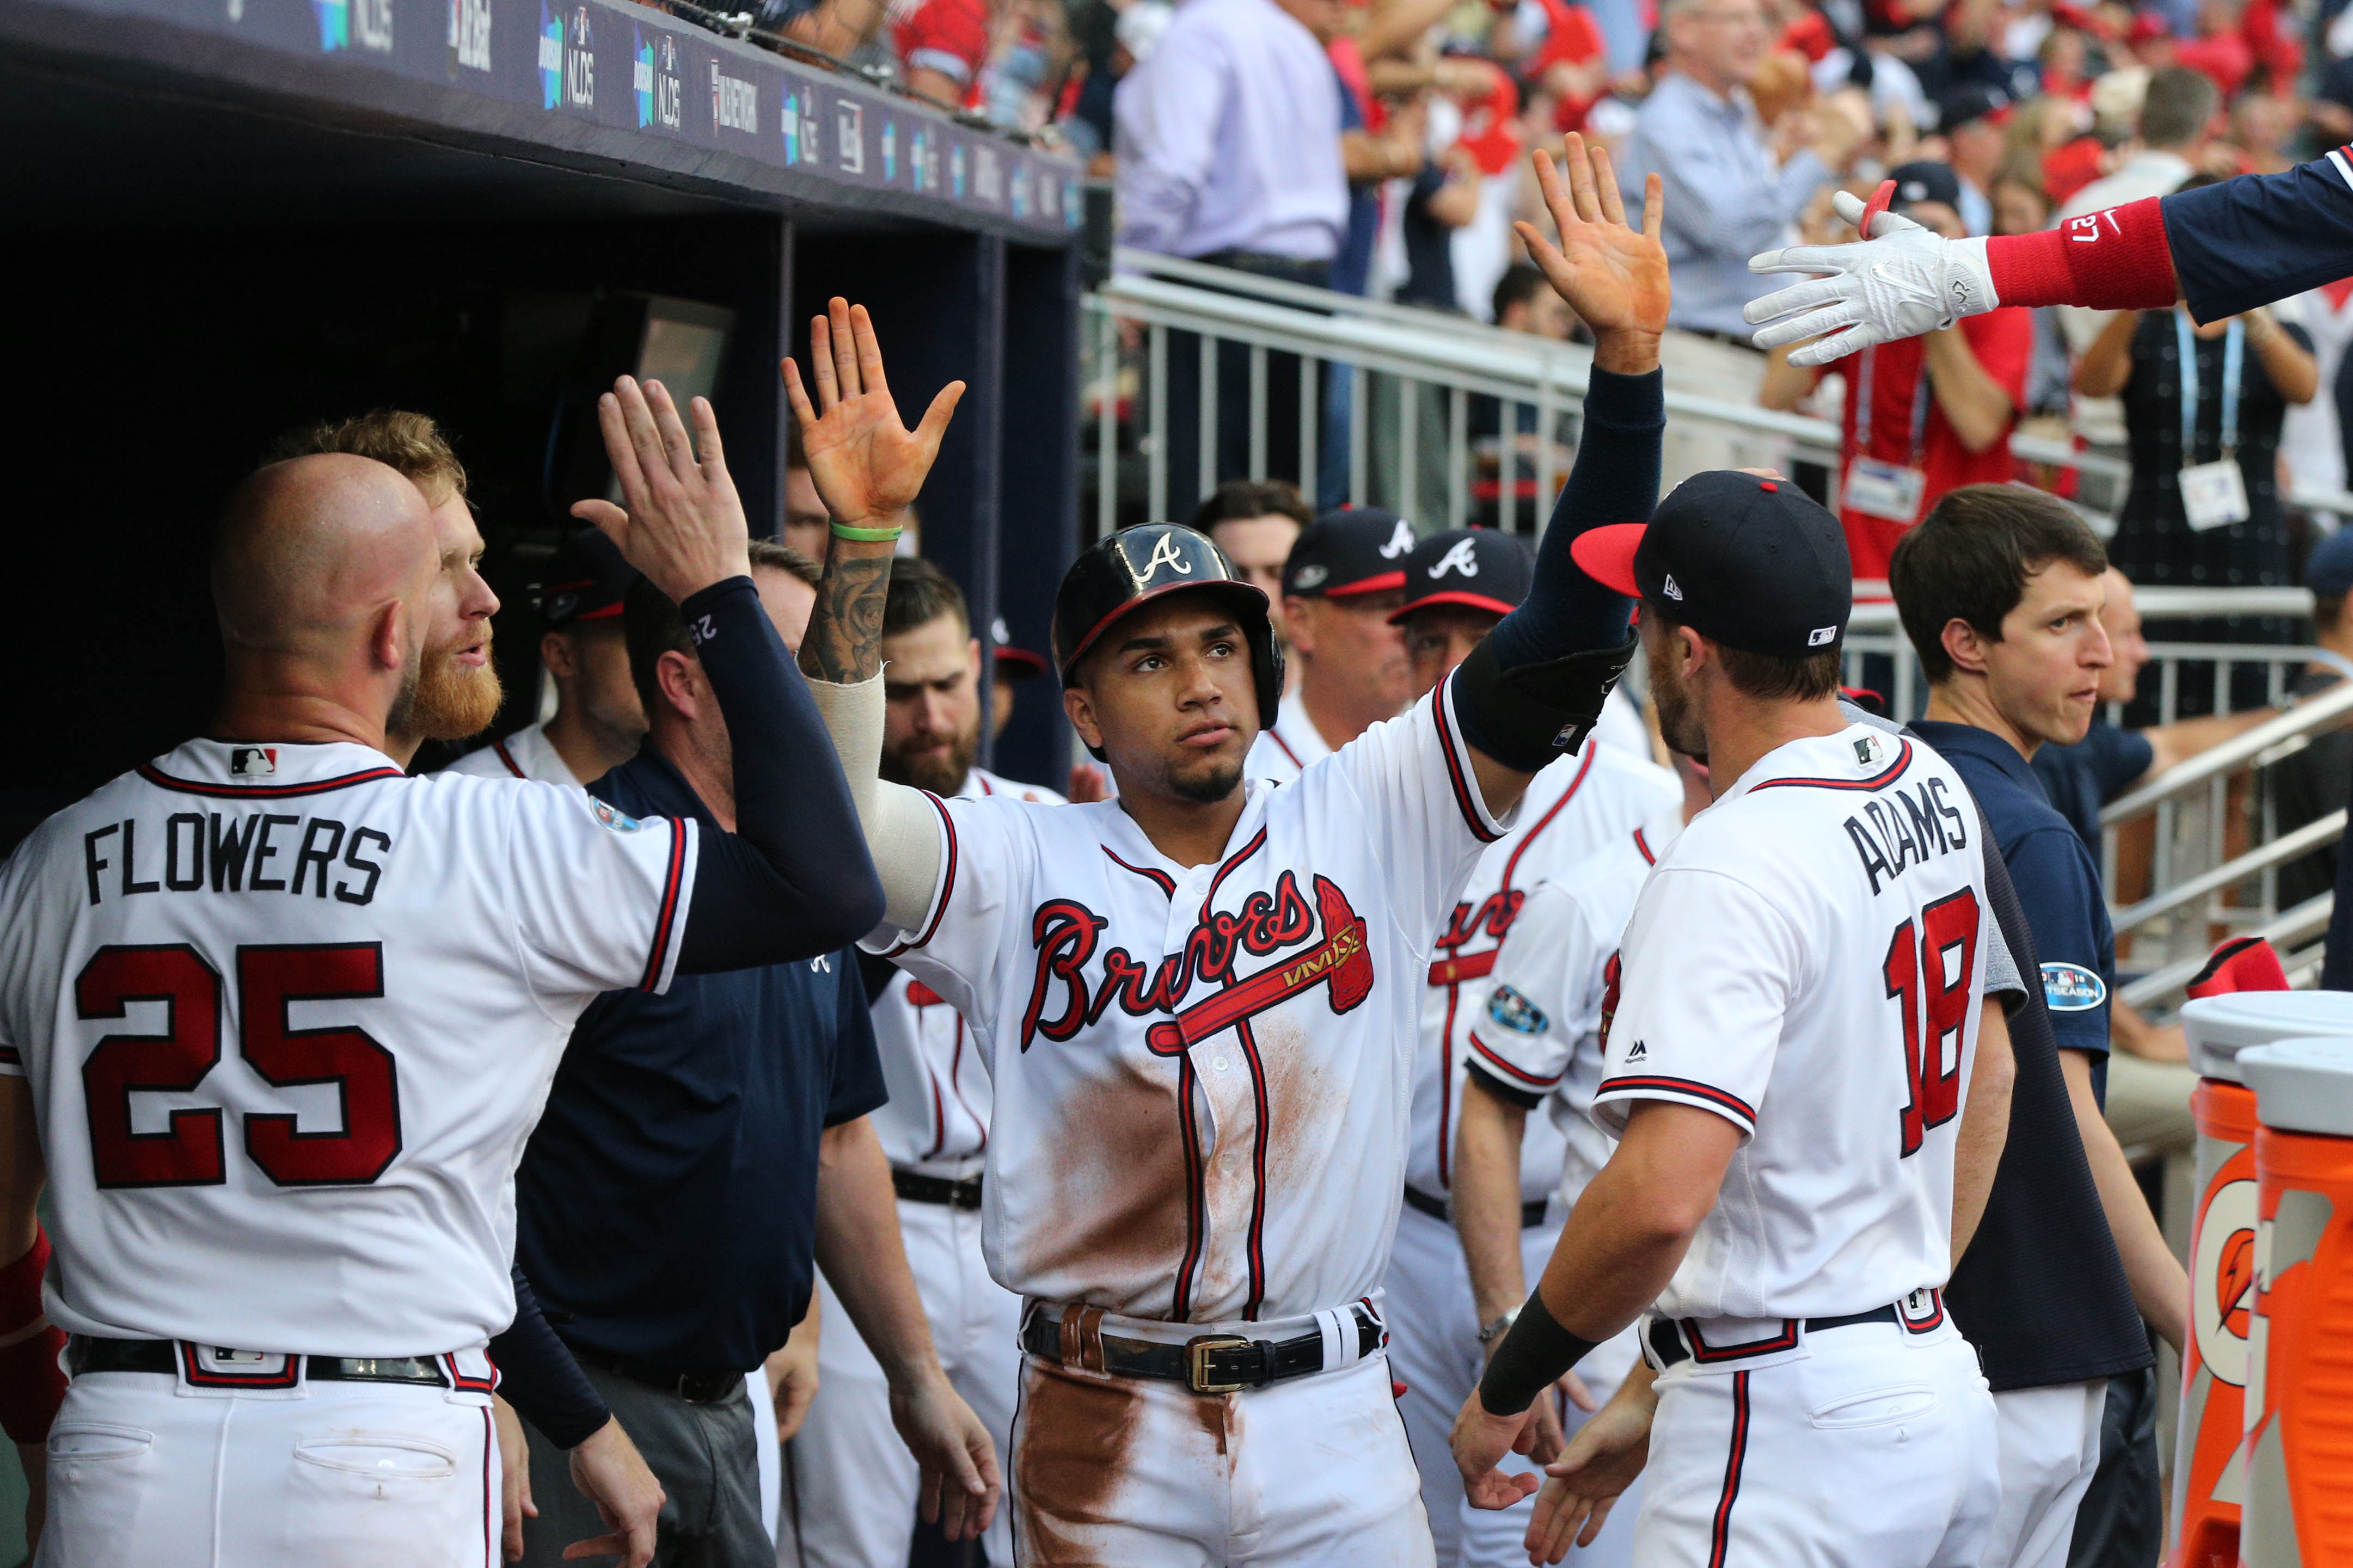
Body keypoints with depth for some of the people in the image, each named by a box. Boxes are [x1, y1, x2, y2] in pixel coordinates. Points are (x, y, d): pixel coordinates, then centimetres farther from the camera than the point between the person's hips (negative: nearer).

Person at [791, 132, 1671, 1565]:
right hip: (1107, 1434, -1)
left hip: (1334, 1425, 1)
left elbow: (1567, 645, -2)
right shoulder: (1019, 866, 0)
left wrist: (1627, 359, -11)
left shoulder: (1365, 822, 4)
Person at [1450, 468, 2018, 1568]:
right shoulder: (1929, 787, 8)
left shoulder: (1729, 867, -21)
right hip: (1943, 1389, 10)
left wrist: (1506, 1390, -15)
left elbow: (1659, 1198, -30)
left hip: (1788, 1434, -9)